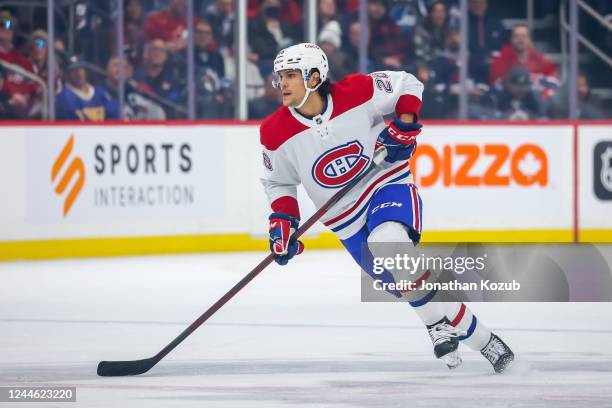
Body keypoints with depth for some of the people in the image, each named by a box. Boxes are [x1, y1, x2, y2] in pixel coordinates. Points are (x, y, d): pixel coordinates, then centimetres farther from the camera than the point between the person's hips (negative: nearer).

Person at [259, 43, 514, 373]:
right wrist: (282, 220, -6)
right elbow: (278, 182, 9)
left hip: (388, 186, -3)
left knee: (388, 242, -35)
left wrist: (404, 128, -11)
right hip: (347, 218, 3)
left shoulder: (356, 92, -15)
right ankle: (479, 339, 4)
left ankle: (440, 327, -19)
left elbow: (407, 86, 2)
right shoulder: (276, 133, -8)